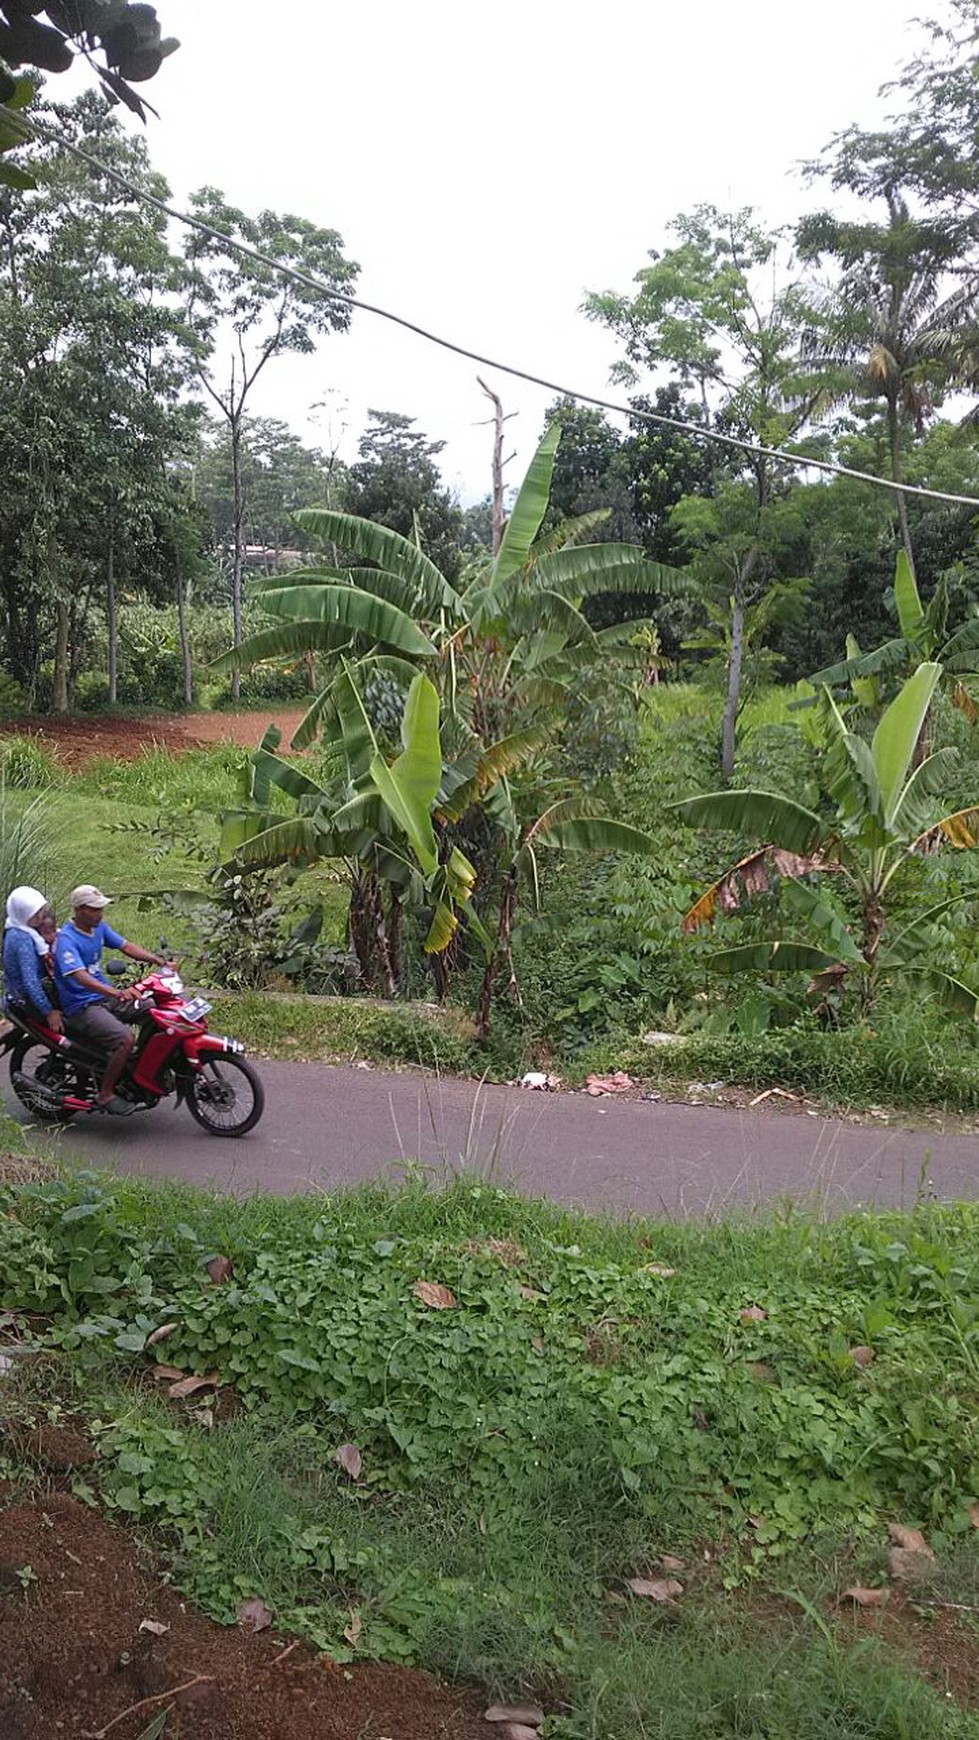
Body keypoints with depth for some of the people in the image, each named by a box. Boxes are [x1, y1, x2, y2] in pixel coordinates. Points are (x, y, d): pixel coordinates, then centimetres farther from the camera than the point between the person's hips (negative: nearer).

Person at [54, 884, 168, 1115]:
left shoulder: (99, 927, 6)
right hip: (81, 1007, -8)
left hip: (105, 995, 8)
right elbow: (80, 977, -33)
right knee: (126, 1038, -27)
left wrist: (158, 961, -7)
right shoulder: (66, 939, -21)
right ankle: (105, 1094, -13)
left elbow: (125, 946, 8)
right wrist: (116, 993, -47)